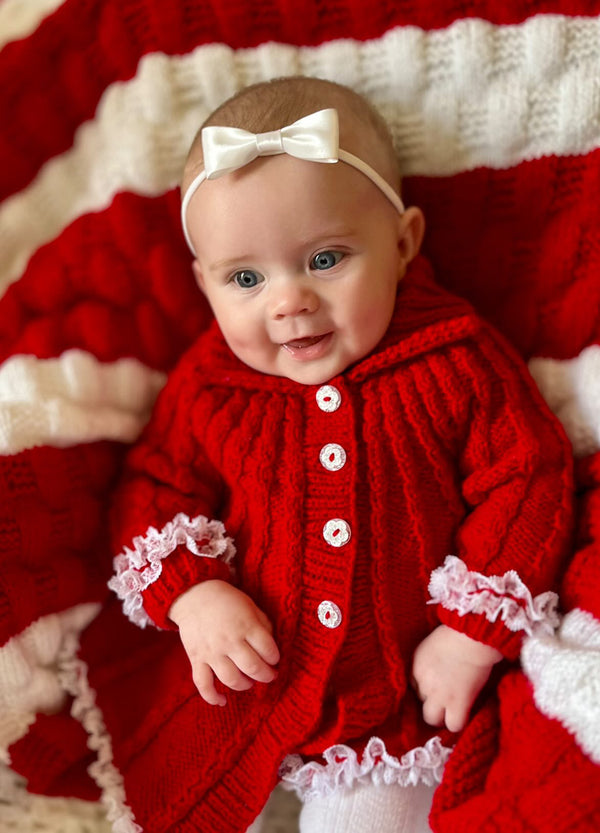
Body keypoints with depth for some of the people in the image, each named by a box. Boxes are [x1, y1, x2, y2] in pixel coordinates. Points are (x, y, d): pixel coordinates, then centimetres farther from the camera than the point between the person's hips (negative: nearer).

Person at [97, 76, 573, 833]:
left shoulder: (458, 363, -13)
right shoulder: (206, 387, -8)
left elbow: (527, 484, -9)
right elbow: (155, 487, 2)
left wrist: (471, 640, -12)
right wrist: (190, 596, -15)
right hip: (238, 678, 2)